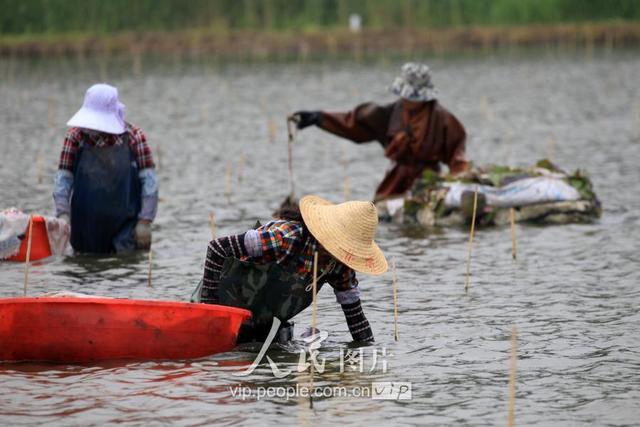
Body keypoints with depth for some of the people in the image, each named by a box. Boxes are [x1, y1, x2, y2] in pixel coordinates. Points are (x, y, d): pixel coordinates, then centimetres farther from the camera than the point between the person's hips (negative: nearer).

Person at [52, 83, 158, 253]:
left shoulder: (134, 137, -7)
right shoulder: (76, 136, -3)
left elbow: (149, 181, -6)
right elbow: (63, 177, -4)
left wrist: (145, 221, -10)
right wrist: (63, 214, -14)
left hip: (125, 226, -2)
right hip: (87, 228, 2)